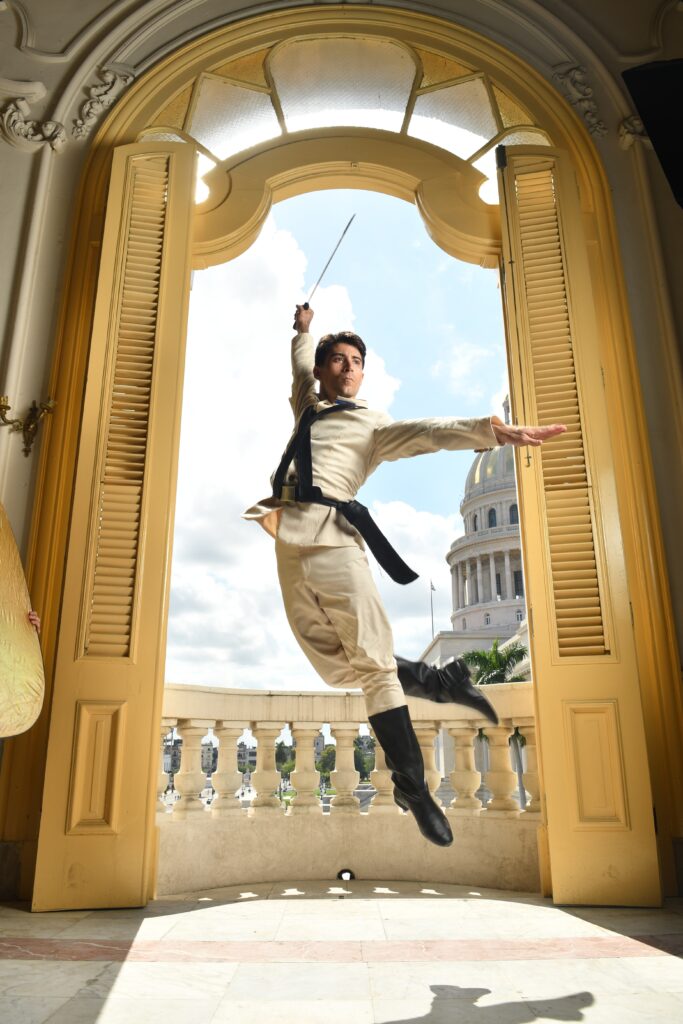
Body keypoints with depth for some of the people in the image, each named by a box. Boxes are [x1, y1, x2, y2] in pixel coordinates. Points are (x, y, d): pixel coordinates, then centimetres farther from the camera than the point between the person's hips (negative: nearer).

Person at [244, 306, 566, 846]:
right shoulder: (306, 406, 28)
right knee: (340, 669, -4)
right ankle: (446, 682, 14)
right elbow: (301, 361, 49)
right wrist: (303, 328, 61)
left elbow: (428, 433, -2)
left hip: (332, 541, -4)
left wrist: (494, 429, -16)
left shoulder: (373, 425, 14)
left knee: (374, 663, -10)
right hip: (289, 545, 4)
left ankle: (414, 789, 0)